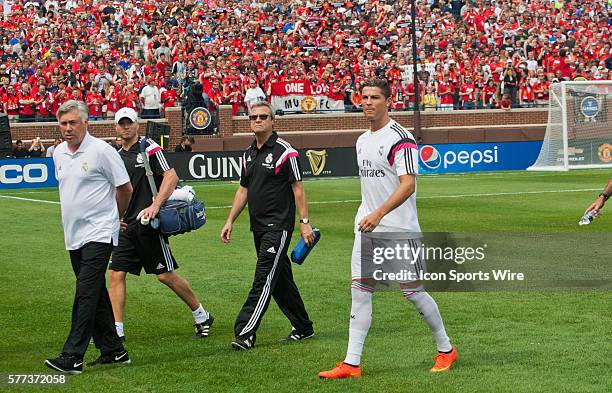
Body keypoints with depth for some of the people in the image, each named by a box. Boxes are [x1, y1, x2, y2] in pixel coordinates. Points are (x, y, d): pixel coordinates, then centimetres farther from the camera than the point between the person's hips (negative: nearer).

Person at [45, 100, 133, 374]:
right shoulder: (59, 153, 10)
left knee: (86, 294, -13)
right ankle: (113, 350, 20)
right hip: (73, 236, 7)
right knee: (96, 295, 11)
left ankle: (72, 357, -18)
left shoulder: (101, 151, -10)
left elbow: (125, 189, -2)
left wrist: (112, 218, 11)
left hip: (98, 234, -7)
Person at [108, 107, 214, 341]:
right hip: (126, 226, 7)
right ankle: (117, 329, 0)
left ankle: (201, 317, 13)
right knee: (116, 273, -3)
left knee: (165, 275, -3)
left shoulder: (149, 148, -5)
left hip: (149, 225, -6)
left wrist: (155, 206, -21)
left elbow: (171, 176, -13)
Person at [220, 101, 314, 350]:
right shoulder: (248, 155, 14)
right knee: (280, 279, 13)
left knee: (264, 279, -12)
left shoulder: (284, 152, -8)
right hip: (258, 227, 8)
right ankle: (303, 328, 23)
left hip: (278, 226, -8)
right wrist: (230, 221, 15)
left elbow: (297, 188, -9)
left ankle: (245, 334, -17)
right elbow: (243, 190, 20)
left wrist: (304, 222, -14)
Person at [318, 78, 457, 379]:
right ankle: (351, 363, 0)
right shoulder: (362, 141, 14)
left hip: (399, 229, -7)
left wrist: (379, 214, -31)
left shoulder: (400, 138, -12)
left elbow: (408, 185, -21)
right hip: (366, 229, 7)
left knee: (413, 291, 0)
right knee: (359, 291, 0)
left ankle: (446, 349, 19)